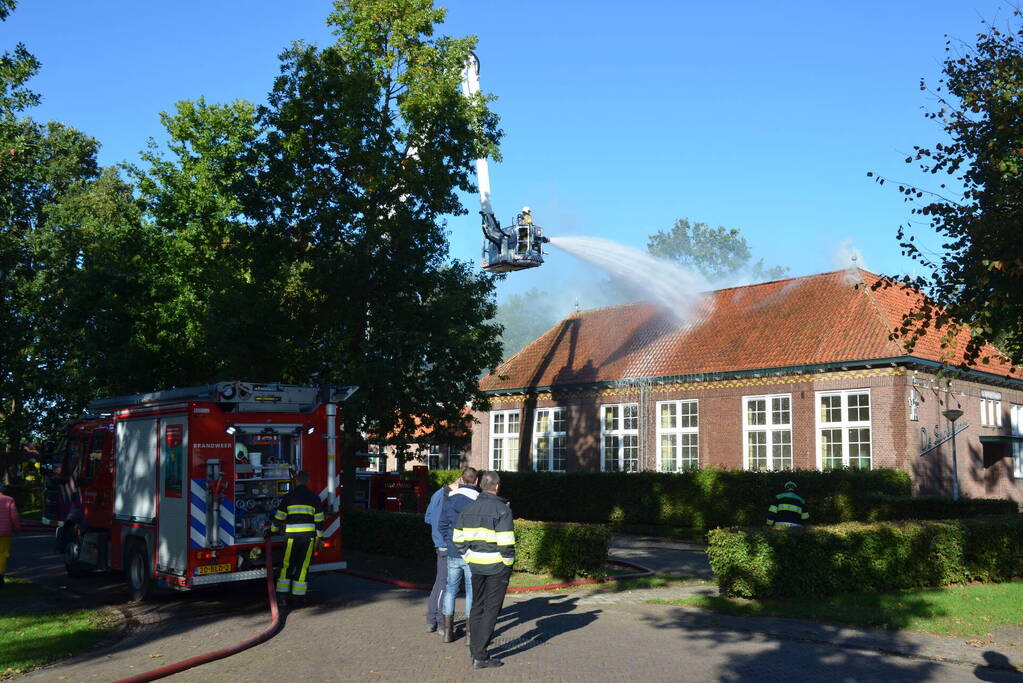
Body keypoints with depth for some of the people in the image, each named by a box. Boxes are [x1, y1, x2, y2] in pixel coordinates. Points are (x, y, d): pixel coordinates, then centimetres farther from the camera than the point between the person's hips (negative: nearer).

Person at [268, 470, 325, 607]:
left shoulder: (289, 496, 2)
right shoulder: (314, 498, 5)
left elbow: (279, 516, 4)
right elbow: (319, 519, 5)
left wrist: (272, 530, 20)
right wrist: (320, 537, 13)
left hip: (292, 535, -1)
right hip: (309, 536, 1)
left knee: (287, 565, 7)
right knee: (303, 566, 6)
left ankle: (282, 596, 4)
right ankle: (298, 598, 7)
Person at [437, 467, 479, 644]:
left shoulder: (450, 499, 2)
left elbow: (442, 525, 6)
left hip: (453, 554, 3)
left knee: (450, 589, 12)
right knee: (472, 592, 5)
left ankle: (448, 631, 15)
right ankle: (470, 633, 8)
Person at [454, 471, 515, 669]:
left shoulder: (469, 508, 5)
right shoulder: (502, 509, -14)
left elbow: (458, 539, 7)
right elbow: (506, 543, -19)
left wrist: (468, 558, 13)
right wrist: (509, 563, -5)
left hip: (476, 564, 6)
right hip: (497, 566, -6)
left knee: (477, 607, 15)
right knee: (491, 610, 1)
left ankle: (475, 652, 19)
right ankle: (481, 656, 1)